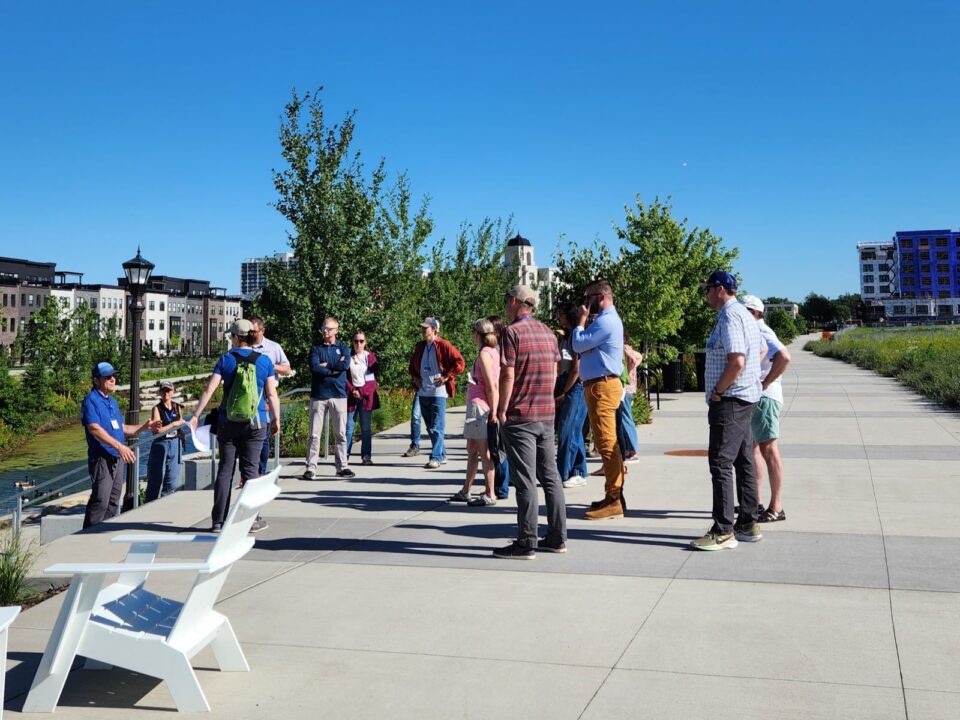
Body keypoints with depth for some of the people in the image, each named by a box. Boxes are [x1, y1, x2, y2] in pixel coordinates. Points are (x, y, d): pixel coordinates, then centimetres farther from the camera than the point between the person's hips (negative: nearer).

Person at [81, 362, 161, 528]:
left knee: (113, 501, 13)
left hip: (117, 458, 9)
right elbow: (94, 429, -22)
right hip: (101, 457, -9)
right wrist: (119, 446, -28)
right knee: (100, 501, -11)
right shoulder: (90, 400, -9)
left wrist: (145, 427, 11)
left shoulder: (112, 401, 19)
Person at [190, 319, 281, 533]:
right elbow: (272, 395, -1)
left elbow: (209, 390, -6)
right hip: (256, 424, 0)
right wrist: (276, 419, 9)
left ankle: (218, 521, 8)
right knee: (250, 469, 5)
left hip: (228, 423, 0)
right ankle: (252, 519, 7)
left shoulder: (226, 359, -1)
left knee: (225, 469, 6)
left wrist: (196, 415, -1)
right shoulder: (264, 361, 0)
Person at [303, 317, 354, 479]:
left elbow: (345, 365, -10)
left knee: (340, 433, 4)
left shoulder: (343, 348, 10)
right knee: (315, 434, -2)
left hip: (338, 395, 0)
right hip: (318, 395, 0)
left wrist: (325, 365, -4)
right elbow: (314, 367, -8)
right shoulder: (316, 349, 9)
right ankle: (311, 468, 0)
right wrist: (334, 369, -8)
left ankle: (342, 466, 12)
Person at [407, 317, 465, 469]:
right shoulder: (420, 347, 13)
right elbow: (412, 364, 30)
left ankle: (436, 457, -5)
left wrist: (446, 377, -12)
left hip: (438, 392, -7)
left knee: (437, 427, -8)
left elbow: (460, 363, -11)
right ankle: (442, 454, 22)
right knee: (430, 427, 12)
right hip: (422, 392, 7)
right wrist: (414, 377, 14)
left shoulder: (444, 346, -8)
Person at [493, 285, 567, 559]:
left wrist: (502, 410, -9)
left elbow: (508, 375, -15)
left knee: (525, 481, -4)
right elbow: (554, 373, 15)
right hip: (547, 414, 7)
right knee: (550, 476, 12)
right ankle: (557, 537, 17)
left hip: (520, 416, -7)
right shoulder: (548, 333, 12)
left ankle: (526, 544, 0)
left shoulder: (512, 332, -10)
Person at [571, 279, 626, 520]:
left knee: (607, 443, -10)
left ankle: (614, 501, -9)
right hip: (599, 386, 11)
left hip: (602, 387, -11)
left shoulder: (606, 321, -14)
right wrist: (585, 320, 9)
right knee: (605, 443, 15)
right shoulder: (607, 319, 20)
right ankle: (613, 495, 23)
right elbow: (584, 346, 19)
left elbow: (578, 344, -14)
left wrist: (581, 320, -3)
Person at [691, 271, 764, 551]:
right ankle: (748, 525, 20)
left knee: (720, 464, -8)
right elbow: (760, 352, 27)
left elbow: (736, 362, -25)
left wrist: (717, 393, -15)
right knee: (744, 462, 13)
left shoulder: (729, 316, -16)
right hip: (747, 398, 11)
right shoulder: (745, 315, 17)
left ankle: (723, 532, -7)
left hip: (729, 400, -11)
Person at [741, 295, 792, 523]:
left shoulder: (762, 333, -15)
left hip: (763, 398, -11)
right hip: (752, 399, 11)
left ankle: (776, 507, -4)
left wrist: (765, 384, -24)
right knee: (752, 448, 15)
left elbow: (784, 356, -31)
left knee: (768, 448, -8)